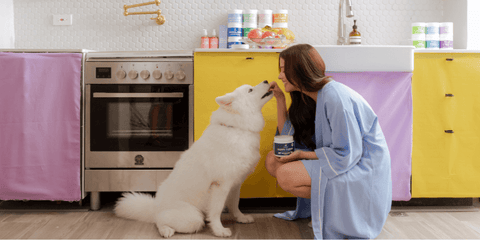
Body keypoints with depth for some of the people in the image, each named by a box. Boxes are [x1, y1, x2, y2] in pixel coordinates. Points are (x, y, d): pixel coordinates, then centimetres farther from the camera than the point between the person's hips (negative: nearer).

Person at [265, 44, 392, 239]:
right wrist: (280, 99, 3)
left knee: (286, 175, -24)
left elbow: (347, 154, -24)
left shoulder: (336, 97, -24)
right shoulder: (309, 98, 5)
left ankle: (339, 205, -6)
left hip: (361, 168, -9)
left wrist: (303, 155, -16)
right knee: (272, 161, 1)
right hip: (337, 160, 9)